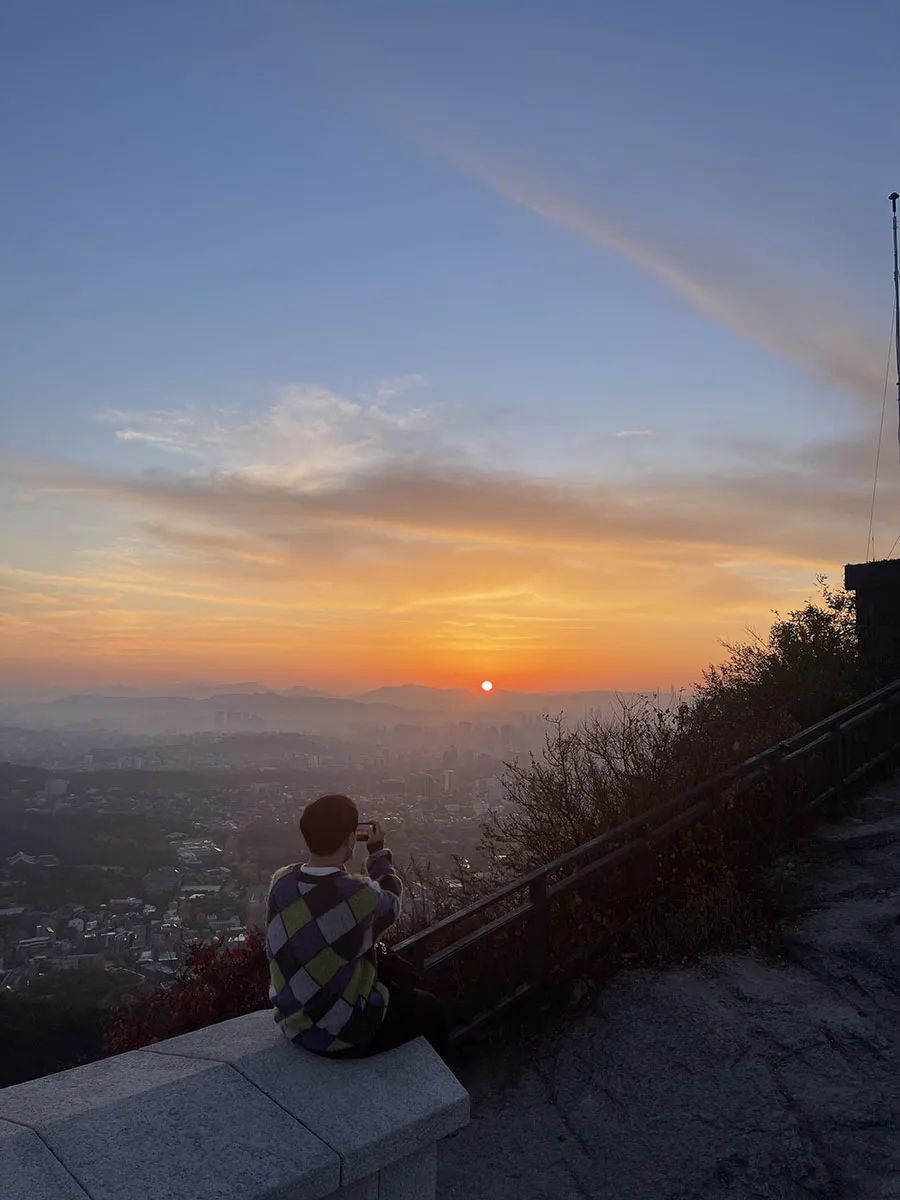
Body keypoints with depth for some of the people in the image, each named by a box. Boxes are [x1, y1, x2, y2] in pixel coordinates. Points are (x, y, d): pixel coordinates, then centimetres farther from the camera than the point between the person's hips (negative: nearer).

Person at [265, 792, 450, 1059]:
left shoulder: (281, 881, -13)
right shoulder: (360, 895, -29)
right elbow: (390, 904, -7)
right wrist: (378, 849, 4)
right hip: (344, 1037, -6)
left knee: (393, 988, 32)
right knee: (430, 1009, 21)